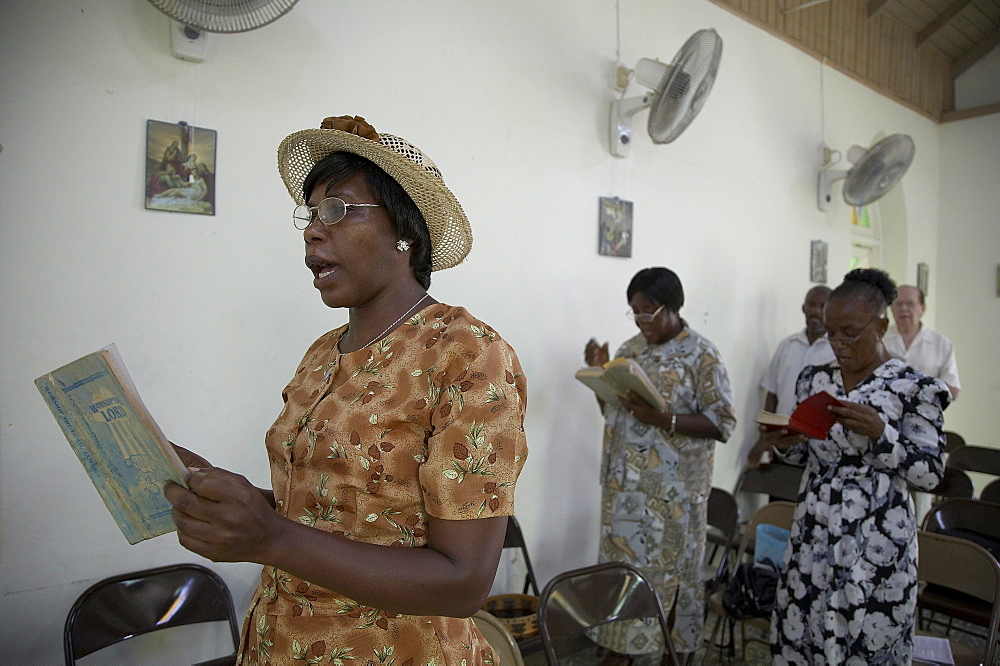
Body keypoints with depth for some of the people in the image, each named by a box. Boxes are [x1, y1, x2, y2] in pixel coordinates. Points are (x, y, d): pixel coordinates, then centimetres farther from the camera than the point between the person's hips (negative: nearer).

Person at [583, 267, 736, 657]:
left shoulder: (702, 356, -9)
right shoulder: (630, 349, 8)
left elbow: (723, 423, -12)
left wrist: (662, 419, -24)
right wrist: (600, 374, -4)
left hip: (672, 490, -5)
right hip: (624, 484, 6)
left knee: (670, 571, 6)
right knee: (622, 564, 14)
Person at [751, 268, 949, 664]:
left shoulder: (913, 388, -8)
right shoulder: (815, 379, 6)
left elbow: (930, 475, -8)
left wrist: (879, 432, -22)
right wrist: (787, 443, -7)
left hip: (876, 546, -4)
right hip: (813, 537, 4)